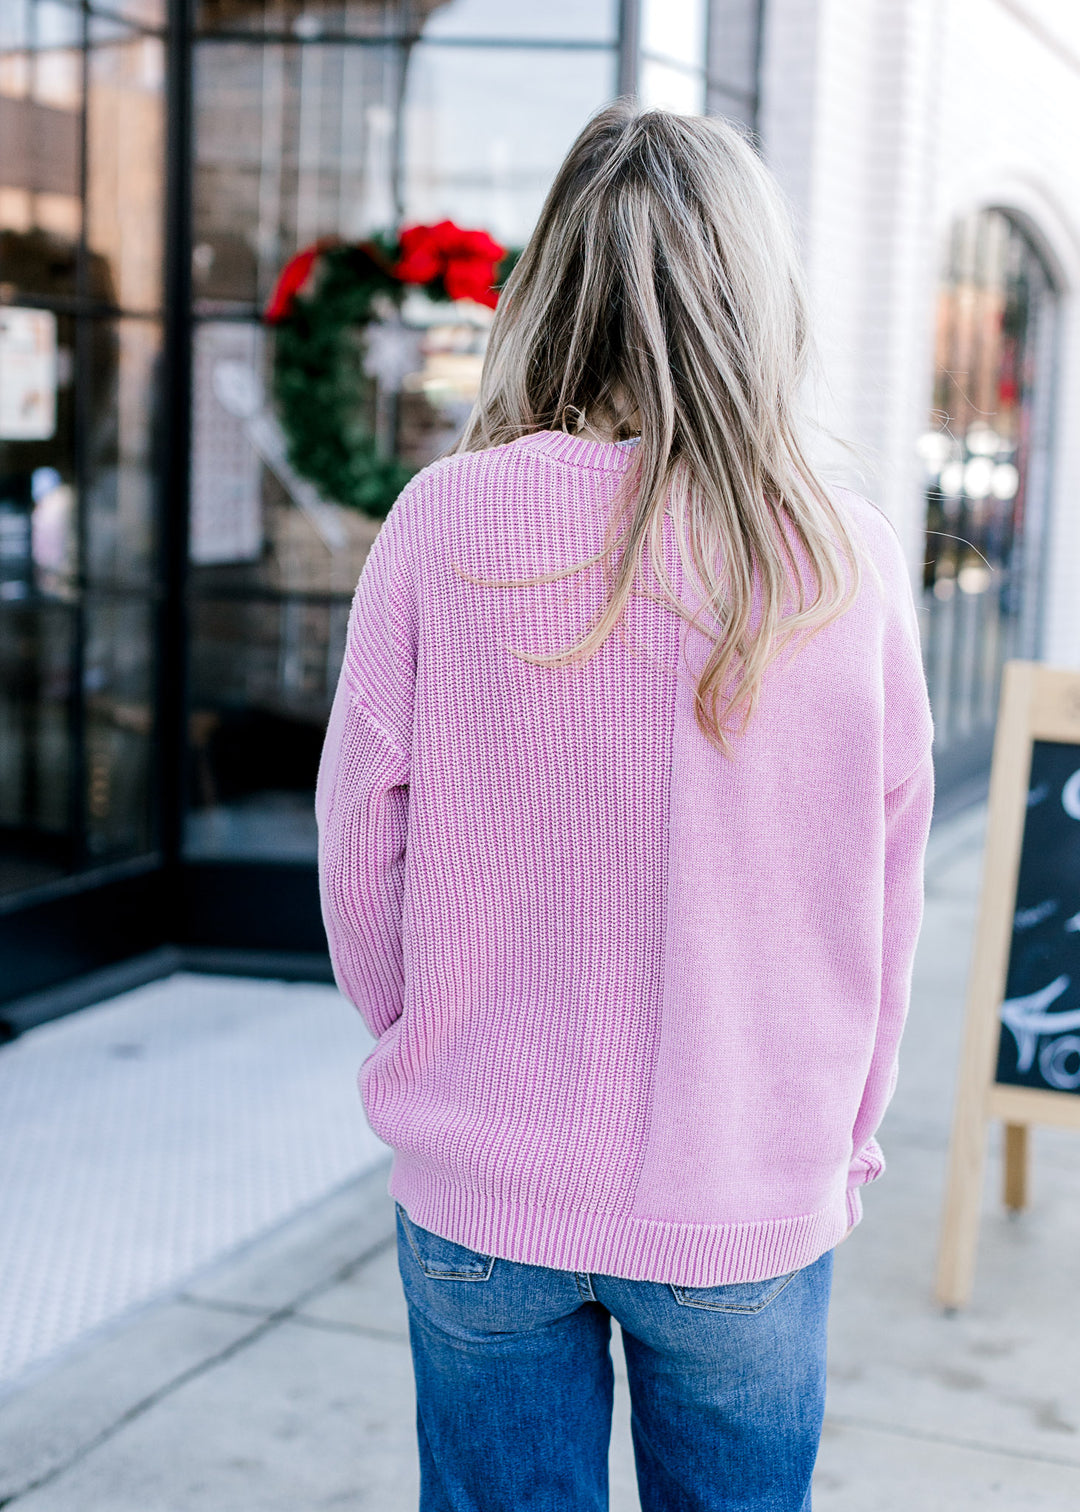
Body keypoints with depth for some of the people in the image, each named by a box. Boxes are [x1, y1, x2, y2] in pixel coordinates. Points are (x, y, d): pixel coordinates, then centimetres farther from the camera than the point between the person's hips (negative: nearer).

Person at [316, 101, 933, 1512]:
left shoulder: (446, 522, -13)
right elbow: (887, 901, -3)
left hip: (482, 1187, 0)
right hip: (750, 1200, 0)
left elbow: (360, 855, -5)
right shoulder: (850, 562, -11)